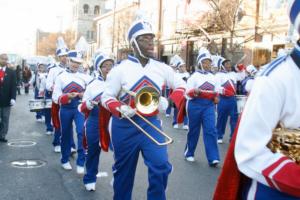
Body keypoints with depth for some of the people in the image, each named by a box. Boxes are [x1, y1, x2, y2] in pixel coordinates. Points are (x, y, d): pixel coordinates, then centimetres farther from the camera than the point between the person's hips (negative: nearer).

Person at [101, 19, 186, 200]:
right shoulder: (120, 69, -7)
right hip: (125, 125, -1)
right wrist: (120, 109, -24)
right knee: (124, 170, 12)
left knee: (161, 165, -13)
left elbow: (181, 86, 11)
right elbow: (107, 97, -3)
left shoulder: (162, 68, 1)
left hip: (150, 123, 2)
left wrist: (169, 102, -8)